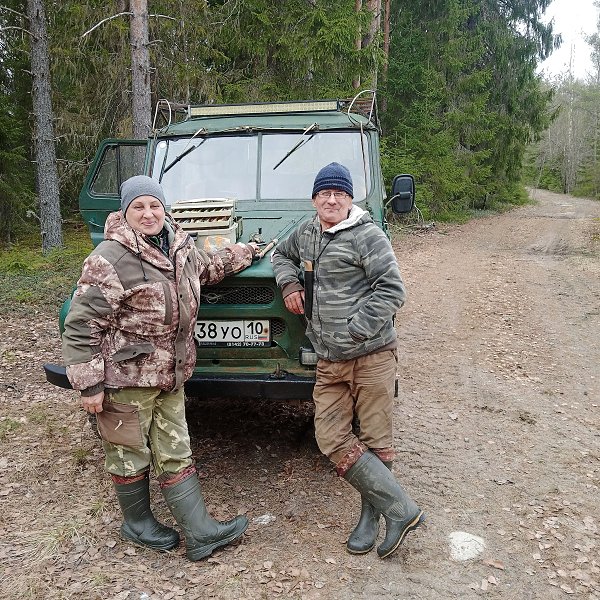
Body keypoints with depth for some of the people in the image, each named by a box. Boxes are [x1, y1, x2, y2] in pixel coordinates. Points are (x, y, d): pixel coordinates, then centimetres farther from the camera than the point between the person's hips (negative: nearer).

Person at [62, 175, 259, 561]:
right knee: (130, 454, 12)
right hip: (126, 375, -7)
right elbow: (82, 325, -18)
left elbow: (207, 269, 28)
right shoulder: (110, 259, -19)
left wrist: (243, 253, 27)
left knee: (175, 453, 13)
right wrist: (89, 384, -19)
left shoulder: (180, 246, 4)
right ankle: (137, 524, 34)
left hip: (170, 374, 7)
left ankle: (200, 533, 19)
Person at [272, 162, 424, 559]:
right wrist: (289, 283, 11)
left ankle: (371, 518, 20)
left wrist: (354, 332, -17)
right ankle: (401, 510, 10)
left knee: (375, 442, 4)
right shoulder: (306, 233, 13)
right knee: (333, 440, 1)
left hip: (372, 356, -6)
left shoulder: (367, 235, -8)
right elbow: (282, 255, 33)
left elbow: (392, 290, -14)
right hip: (330, 362, 6)